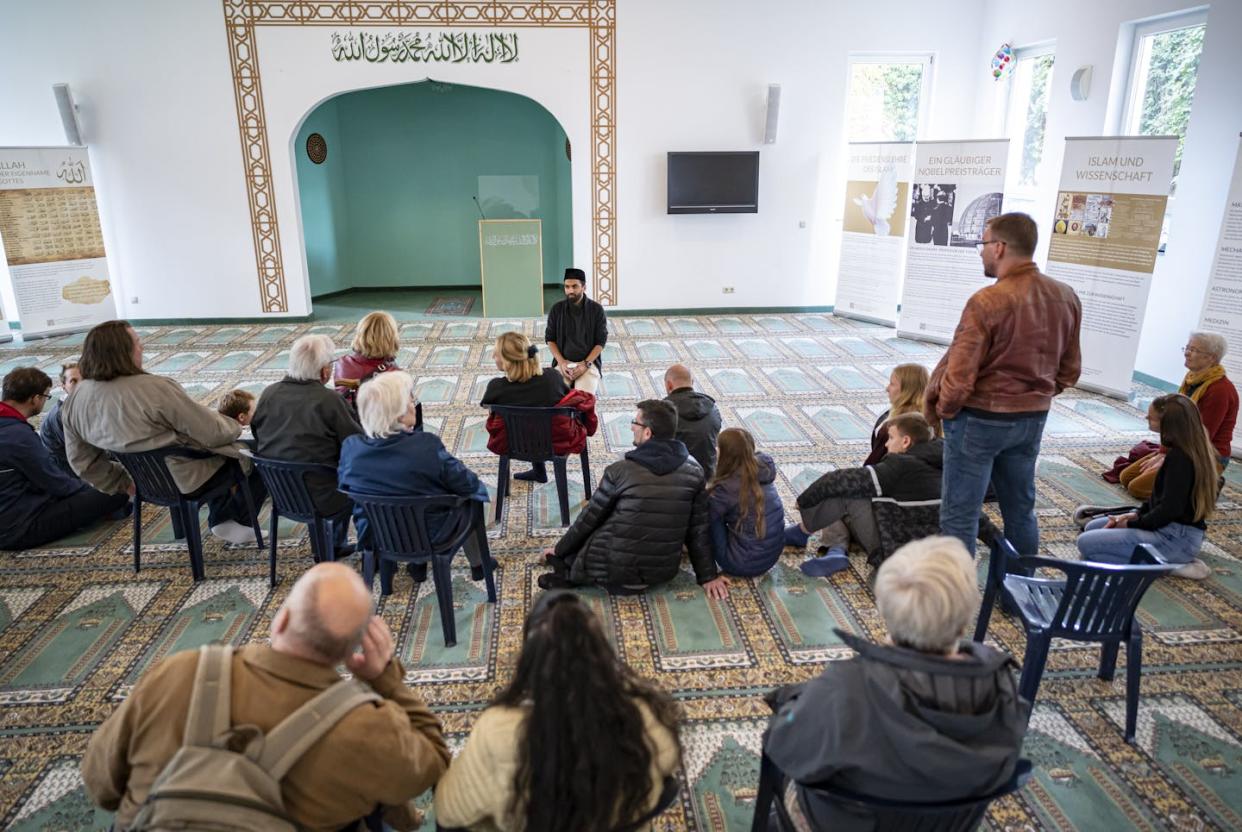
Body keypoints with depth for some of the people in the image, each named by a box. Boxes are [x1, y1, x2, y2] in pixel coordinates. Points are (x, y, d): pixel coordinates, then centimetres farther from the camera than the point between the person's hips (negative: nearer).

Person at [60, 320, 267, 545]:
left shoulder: (74, 401, -6)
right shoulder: (154, 389, -29)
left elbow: (81, 460, 5)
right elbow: (213, 432, -23)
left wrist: (122, 483, 17)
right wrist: (234, 427, -1)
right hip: (190, 480, -8)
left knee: (216, 451, 32)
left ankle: (220, 517, 30)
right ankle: (239, 521, 22)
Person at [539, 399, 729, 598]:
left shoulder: (620, 470, -15)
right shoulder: (693, 470, -6)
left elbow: (589, 519, -4)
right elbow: (699, 530, -1)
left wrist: (559, 550, 12)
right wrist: (708, 576, 9)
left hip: (620, 570, -4)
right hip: (665, 573, 5)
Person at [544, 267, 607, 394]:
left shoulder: (596, 309, -2)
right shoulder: (557, 309, 2)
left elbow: (601, 341, -2)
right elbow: (550, 339, 6)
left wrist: (585, 364, -15)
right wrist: (562, 362, -10)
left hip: (589, 362, -1)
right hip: (563, 362, 1)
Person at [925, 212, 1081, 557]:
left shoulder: (987, 301, -21)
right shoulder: (1066, 296, 1)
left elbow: (959, 376, -21)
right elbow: (1069, 371, 8)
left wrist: (943, 410, -3)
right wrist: (1035, 396, 19)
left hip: (980, 419, -7)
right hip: (1034, 419, 7)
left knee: (960, 515, 4)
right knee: (1021, 509, 21)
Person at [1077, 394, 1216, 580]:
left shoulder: (1179, 458, -23)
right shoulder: (1196, 450, 6)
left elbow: (1169, 509, -23)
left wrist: (1133, 524, -9)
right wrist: (1138, 513, 5)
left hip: (1178, 538, -10)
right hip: (1178, 528, 10)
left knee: (1086, 543, -16)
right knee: (1093, 527, 17)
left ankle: (1168, 564, -10)